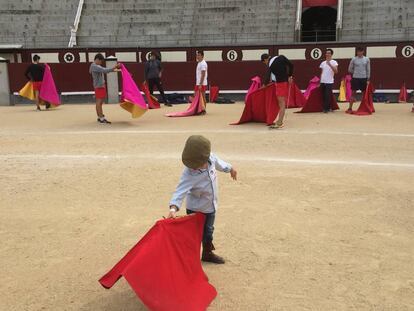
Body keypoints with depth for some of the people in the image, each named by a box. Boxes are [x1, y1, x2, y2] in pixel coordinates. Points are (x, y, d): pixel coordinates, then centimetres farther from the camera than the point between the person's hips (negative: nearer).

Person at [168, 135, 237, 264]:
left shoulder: (211, 158, -20)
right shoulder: (189, 175, -37)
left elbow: (218, 162, 3)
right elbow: (180, 191, -44)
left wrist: (230, 168, 23)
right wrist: (173, 208, -60)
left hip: (210, 206, 6)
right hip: (196, 209, -6)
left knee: (208, 231, 26)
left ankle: (207, 253, 48)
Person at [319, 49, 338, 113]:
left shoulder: (334, 62, -2)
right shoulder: (323, 63, 13)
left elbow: (336, 71, -16)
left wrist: (330, 65, -24)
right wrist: (320, 81, 12)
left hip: (329, 82, -5)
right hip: (323, 82, 5)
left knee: (328, 95, -9)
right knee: (324, 96, 6)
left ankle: (326, 108, -3)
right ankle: (328, 108, 16)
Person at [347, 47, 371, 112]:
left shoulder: (367, 59, 3)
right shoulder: (354, 59, 0)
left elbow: (368, 70, 5)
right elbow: (350, 69, 8)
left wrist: (368, 79, 1)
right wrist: (355, 73, 6)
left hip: (364, 78, 1)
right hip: (355, 78, -1)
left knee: (364, 93, 6)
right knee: (353, 93, -1)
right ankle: (350, 108, 1)